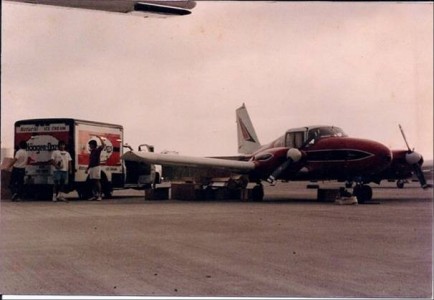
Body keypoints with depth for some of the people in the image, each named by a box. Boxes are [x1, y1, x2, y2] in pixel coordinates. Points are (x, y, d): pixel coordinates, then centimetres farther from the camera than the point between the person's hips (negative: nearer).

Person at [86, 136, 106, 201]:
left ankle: (99, 196, -10)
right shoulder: (91, 152, 19)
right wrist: (88, 168, 20)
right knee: (93, 182, 7)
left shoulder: (98, 150, -3)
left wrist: (100, 138, -19)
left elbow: (103, 145, -20)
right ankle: (95, 195, 11)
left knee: (97, 181, -10)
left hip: (96, 167, -8)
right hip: (91, 167, 8)